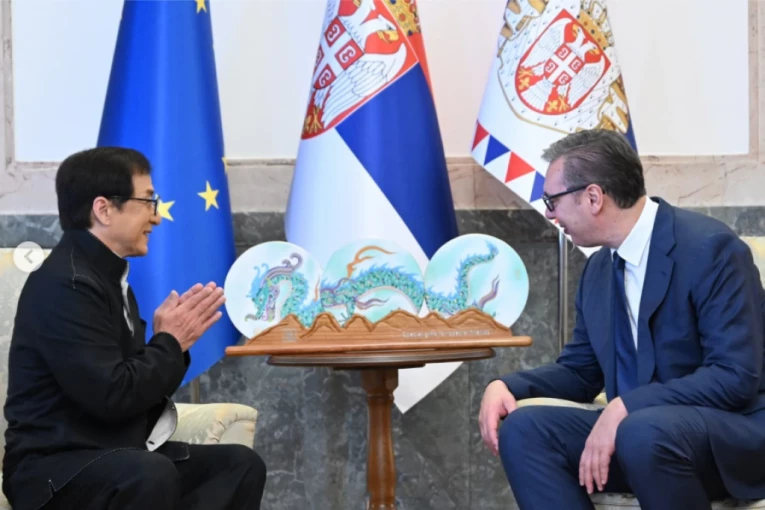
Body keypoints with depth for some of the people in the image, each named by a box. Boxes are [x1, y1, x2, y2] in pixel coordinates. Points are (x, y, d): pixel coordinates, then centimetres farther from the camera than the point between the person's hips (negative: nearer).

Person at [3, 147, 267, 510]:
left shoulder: (110, 275, 13)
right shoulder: (66, 286, -17)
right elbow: (113, 396, -24)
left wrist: (172, 341, -4)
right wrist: (171, 341, -10)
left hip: (116, 455, 10)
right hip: (55, 467, -10)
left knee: (241, 464, -2)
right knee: (153, 475, -37)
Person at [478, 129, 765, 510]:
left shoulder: (709, 247, -15)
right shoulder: (599, 269, 10)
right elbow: (580, 370, 17)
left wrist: (624, 407, -28)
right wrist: (506, 386, -3)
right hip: (636, 426, 7)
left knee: (644, 432, -37)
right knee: (524, 428, -14)